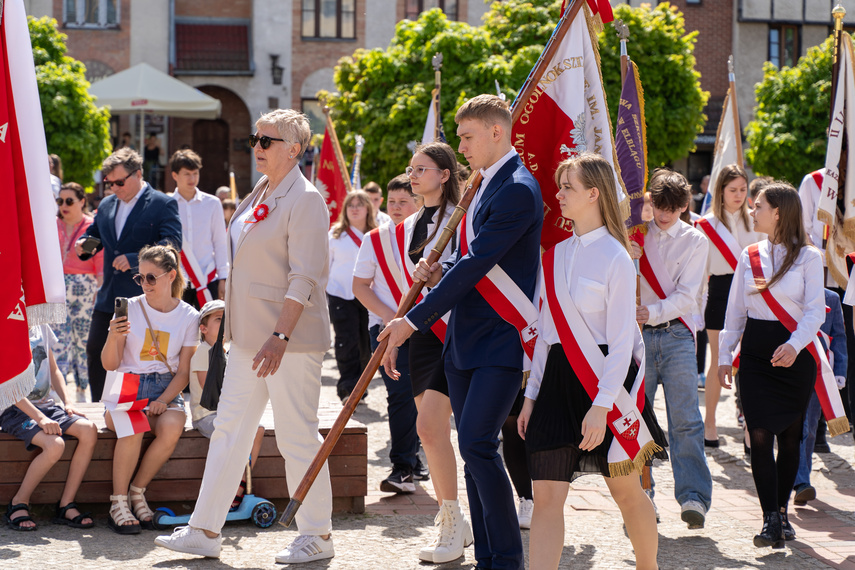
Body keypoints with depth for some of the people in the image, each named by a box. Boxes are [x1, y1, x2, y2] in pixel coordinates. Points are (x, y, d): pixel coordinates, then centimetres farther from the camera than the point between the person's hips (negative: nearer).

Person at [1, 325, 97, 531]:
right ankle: (18, 504, -11)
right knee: (54, 444, -33)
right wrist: (40, 419, -27)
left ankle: (66, 506, -13)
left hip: (46, 405, 7)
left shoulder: (42, 329, 11)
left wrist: (67, 403, 3)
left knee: (89, 430, -20)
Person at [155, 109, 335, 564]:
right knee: (229, 428, 8)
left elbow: (303, 279, -18)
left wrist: (280, 336, -25)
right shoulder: (259, 195, 15)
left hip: (292, 338, -9)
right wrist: (237, 326, 19)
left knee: (297, 436, -3)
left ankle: (317, 536, 9)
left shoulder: (305, 200, -12)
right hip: (250, 335, 9)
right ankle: (205, 531, 12)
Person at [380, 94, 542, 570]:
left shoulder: (518, 191, -15)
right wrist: (439, 273, 0)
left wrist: (414, 321, -18)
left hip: (502, 339, -9)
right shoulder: (486, 186, 17)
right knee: (474, 448, 9)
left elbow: (476, 265, -20)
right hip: (465, 337, 9)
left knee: (477, 442, -17)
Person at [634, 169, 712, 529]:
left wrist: (654, 311, -19)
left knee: (685, 418, -9)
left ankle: (693, 497, -12)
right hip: (637, 333, 1)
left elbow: (686, 295, -2)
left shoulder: (694, 241, 7)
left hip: (676, 335, -1)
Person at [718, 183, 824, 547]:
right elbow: (735, 311, 15)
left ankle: (781, 512, 18)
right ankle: (770, 519, -10)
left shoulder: (808, 257, -2)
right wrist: (724, 355, 10)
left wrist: (795, 344, -26)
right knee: (760, 435, -9)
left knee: (790, 436, 4)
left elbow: (815, 310, -11)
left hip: (796, 354, -3)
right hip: (756, 352, 3)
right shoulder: (749, 257, 10)